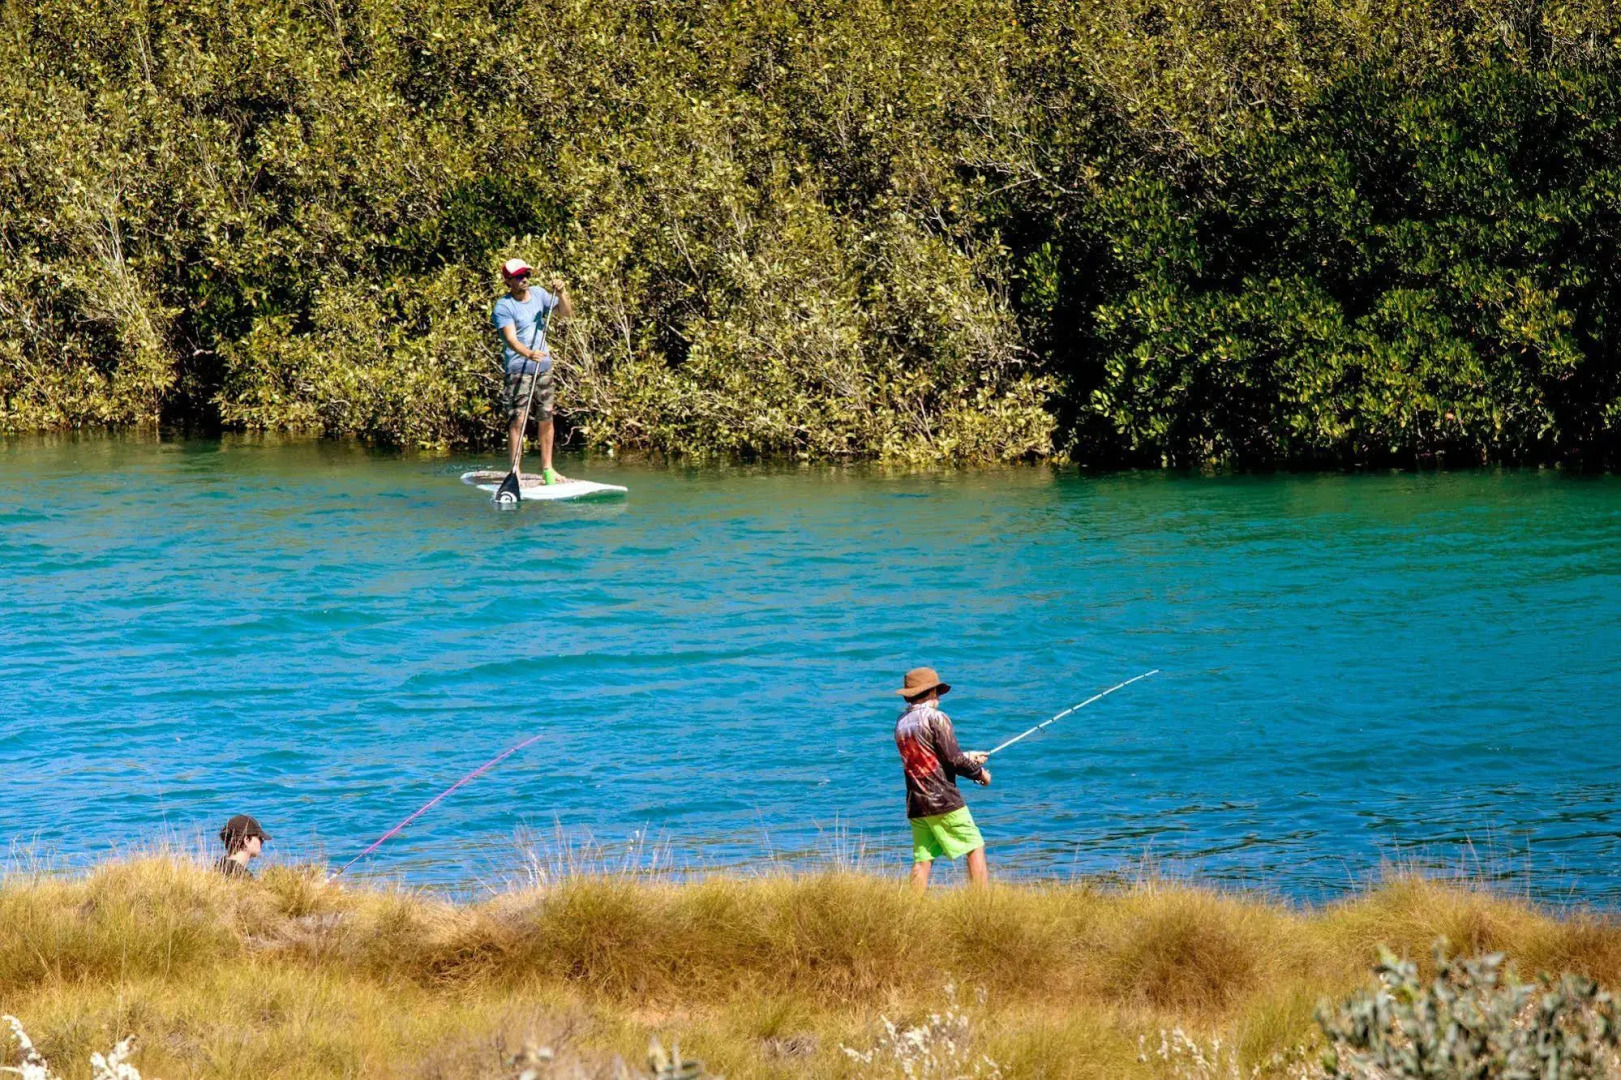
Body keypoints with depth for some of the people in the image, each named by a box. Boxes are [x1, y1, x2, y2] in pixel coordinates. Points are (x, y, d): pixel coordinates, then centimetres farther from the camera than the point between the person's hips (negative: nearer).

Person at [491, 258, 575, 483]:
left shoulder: (538, 294, 8)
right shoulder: (504, 307, -11)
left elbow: (565, 313, 7)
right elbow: (511, 338, -23)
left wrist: (560, 294, -11)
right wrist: (528, 354, -40)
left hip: (543, 367, 6)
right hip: (518, 369, -6)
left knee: (546, 417, 9)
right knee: (518, 418, -11)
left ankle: (547, 468, 18)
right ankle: (515, 470, -11)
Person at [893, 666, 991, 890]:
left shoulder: (902, 722, 11)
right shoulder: (936, 719, -11)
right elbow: (954, 760, -14)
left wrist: (968, 757, 26)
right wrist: (979, 773, 4)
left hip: (916, 804, 6)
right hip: (943, 800, -6)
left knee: (922, 859, 7)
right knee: (975, 848, 2)